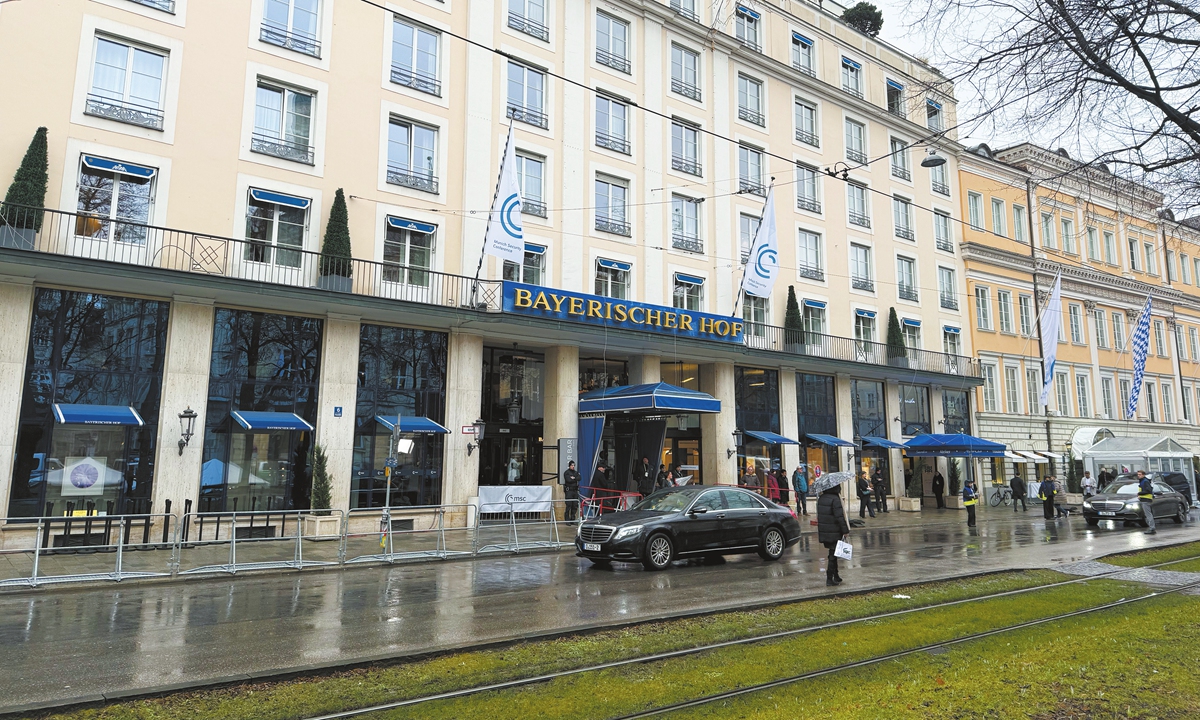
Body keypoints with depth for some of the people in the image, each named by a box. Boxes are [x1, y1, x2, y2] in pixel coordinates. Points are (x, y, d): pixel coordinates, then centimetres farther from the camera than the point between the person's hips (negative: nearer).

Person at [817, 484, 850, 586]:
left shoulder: (821, 498, 6)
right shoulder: (835, 499, -18)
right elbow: (840, 517, -19)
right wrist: (845, 531, -12)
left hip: (823, 532, 7)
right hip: (834, 533, -7)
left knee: (833, 554, 19)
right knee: (833, 555, 1)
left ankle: (836, 576, 28)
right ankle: (829, 579, 3)